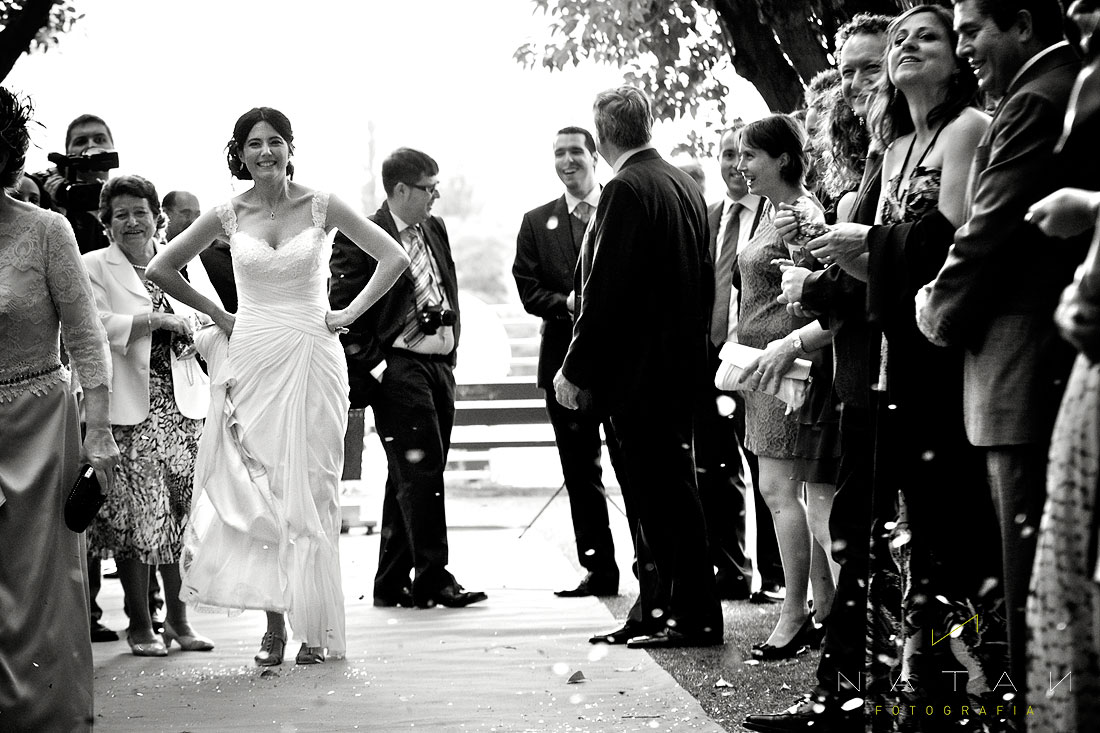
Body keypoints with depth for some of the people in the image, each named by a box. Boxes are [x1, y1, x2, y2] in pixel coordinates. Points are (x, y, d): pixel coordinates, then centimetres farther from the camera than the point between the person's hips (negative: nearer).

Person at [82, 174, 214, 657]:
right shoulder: (93, 267, 3)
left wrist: (197, 334, -2)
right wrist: (157, 320, -13)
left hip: (182, 403, 4)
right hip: (129, 408, -4)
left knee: (183, 511, 4)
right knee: (136, 514, -4)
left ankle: (178, 617, 16)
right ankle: (139, 623, 7)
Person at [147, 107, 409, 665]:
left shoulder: (321, 207, 1)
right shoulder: (228, 216, 4)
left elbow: (393, 258, 4)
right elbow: (160, 269, 13)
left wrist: (349, 314, -1)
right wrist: (217, 314, 8)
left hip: (311, 359, -1)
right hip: (252, 360, 1)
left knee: (309, 491, -1)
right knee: (256, 491, -2)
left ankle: (313, 626, 4)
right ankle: (274, 625, 3)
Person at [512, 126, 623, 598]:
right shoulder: (537, 223, 11)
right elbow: (529, 292, 4)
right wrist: (567, 304, -14)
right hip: (567, 359, 3)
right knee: (581, 474, 6)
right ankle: (599, 570, 13)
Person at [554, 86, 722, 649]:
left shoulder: (626, 190, -15)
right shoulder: (686, 185, 12)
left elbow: (606, 291, -18)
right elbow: (702, 283, 16)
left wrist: (576, 370, -12)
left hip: (639, 370, -9)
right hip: (681, 367, 9)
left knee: (666, 494, -3)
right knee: (657, 492, 14)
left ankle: (697, 617, 2)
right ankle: (655, 612, 20)